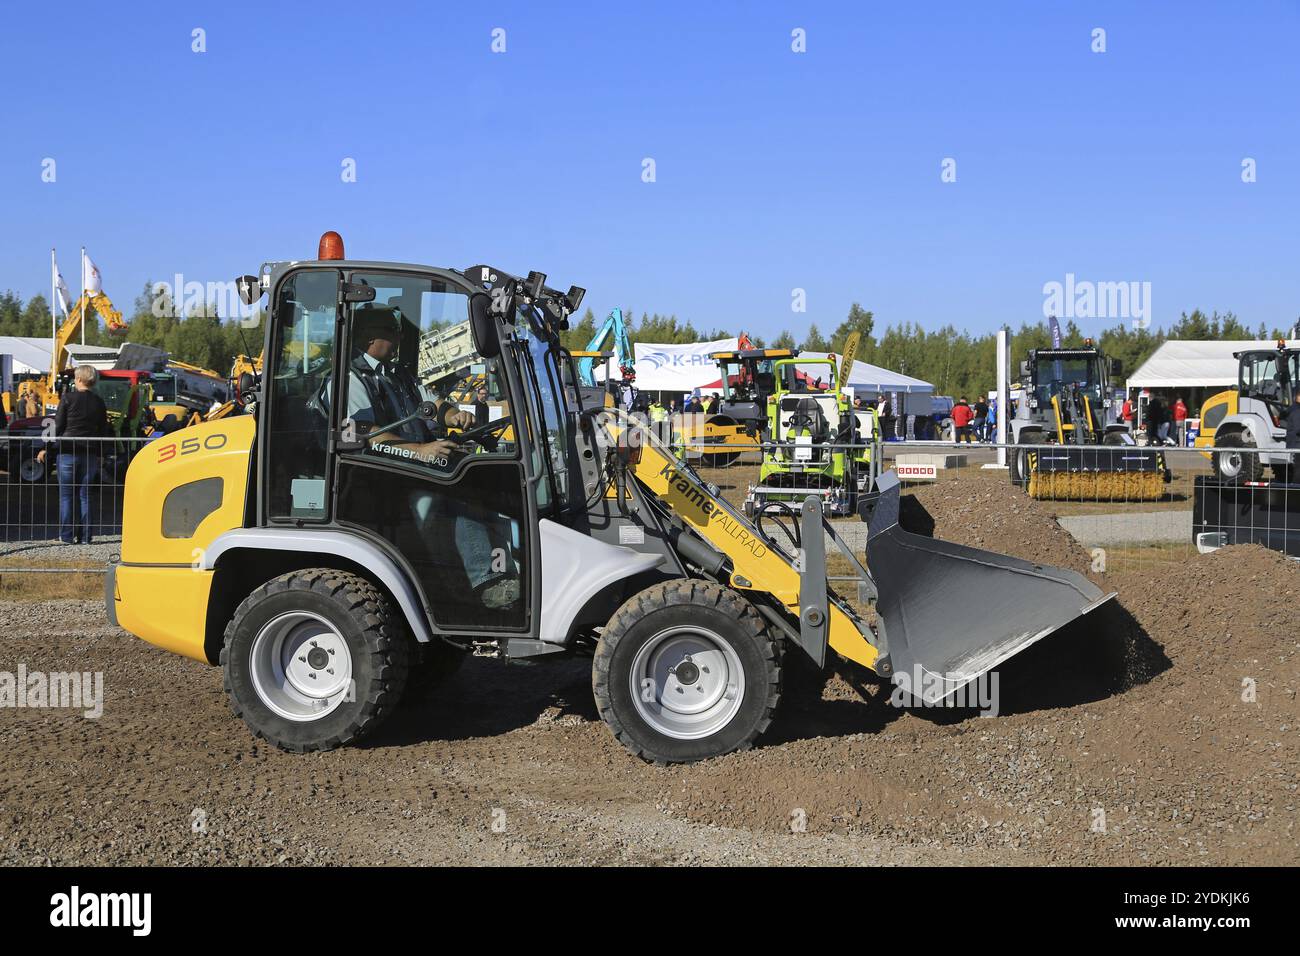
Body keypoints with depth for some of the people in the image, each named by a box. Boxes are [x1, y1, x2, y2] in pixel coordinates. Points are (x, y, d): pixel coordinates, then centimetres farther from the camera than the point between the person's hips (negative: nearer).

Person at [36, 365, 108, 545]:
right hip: (90, 454, 3)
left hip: (68, 452, -3)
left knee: (66, 495, 4)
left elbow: (58, 426, -6)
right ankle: (85, 536, 7)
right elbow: (103, 431, 9)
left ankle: (67, 535, 3)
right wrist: (99, 455, 17)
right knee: (85, 495, 9)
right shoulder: (99, 402, 5)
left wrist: (45, 448, 0)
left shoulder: (68, 398, -6)